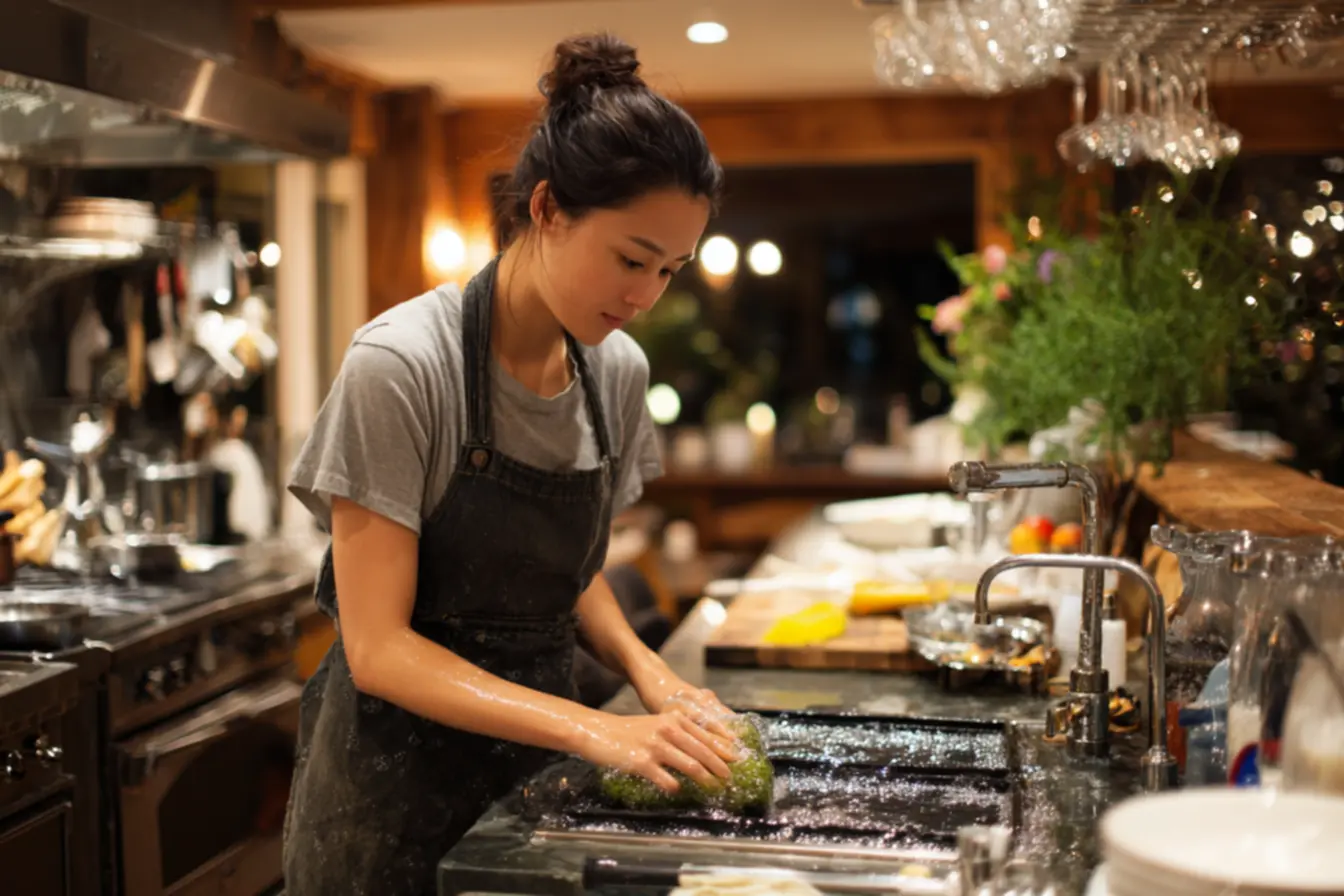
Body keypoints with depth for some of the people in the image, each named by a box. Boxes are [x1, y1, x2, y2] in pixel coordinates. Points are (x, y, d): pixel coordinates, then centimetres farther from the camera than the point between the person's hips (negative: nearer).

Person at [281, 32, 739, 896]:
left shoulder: (619, 371, -4)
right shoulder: (402, 366, -21)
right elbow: (377, 647, -22)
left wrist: (646, 668, -8)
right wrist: (593, 729, -29)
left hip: (536, 759, 6)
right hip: (398, 776, -5)